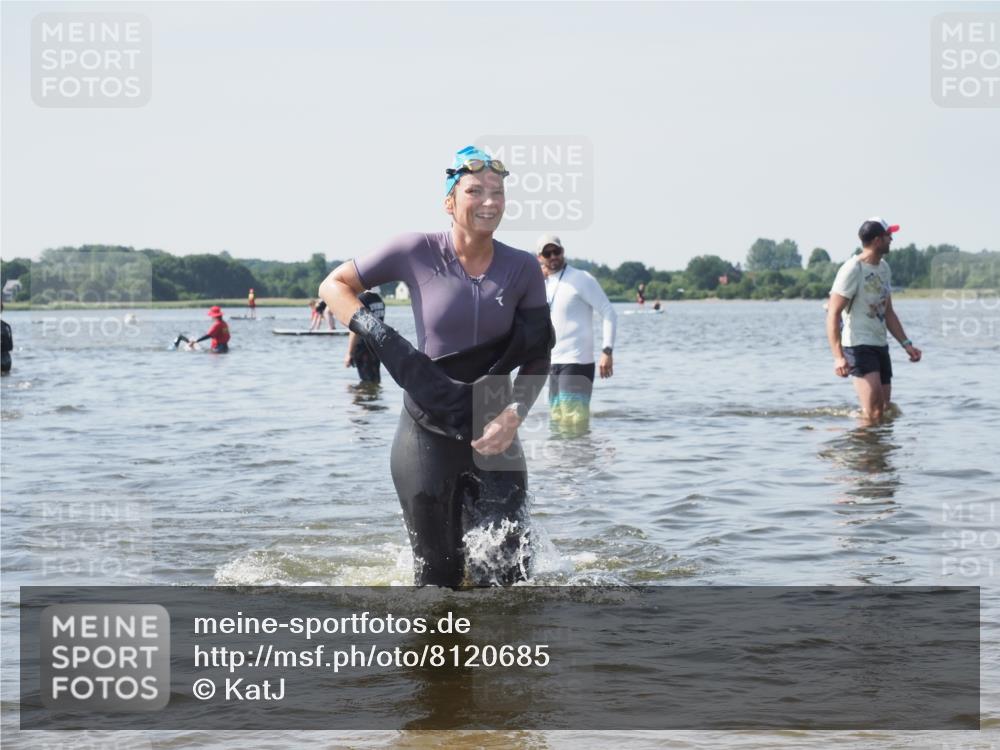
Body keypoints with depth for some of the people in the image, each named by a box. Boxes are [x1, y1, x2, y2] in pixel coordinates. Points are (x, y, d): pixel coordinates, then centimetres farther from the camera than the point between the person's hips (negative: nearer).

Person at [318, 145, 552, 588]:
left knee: (510, 573, -1)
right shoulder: (417, 253, -8)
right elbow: (334, 286, 1)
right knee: (439, 576, 7)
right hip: (427, 438, -2)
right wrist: (376, 334, -15)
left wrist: (514, 413, -12)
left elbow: (536, 358, 4)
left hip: (493, 438, 2)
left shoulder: (522, 269, -2)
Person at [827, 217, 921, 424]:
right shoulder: (853, 270, -14)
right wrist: (838, 356, -26)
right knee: (873, 411, -18)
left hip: (880, 346, 9)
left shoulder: (884, 268, 13)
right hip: (858, 346, -9)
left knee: (885, 411, 9)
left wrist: (906, 344, 14)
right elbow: (833, 314, -18)